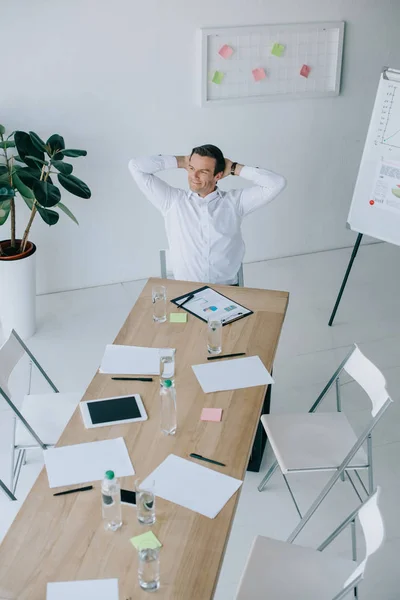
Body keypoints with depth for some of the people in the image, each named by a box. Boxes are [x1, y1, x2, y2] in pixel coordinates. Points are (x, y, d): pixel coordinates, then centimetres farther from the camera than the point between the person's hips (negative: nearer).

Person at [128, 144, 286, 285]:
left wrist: (235, 169, 4)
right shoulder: (173, 200, 7)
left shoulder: (234, 201, 7)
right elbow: (136, 166, 5)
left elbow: (276, 183, 0)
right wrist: (181, 162, 8)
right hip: (185, 289, 0)